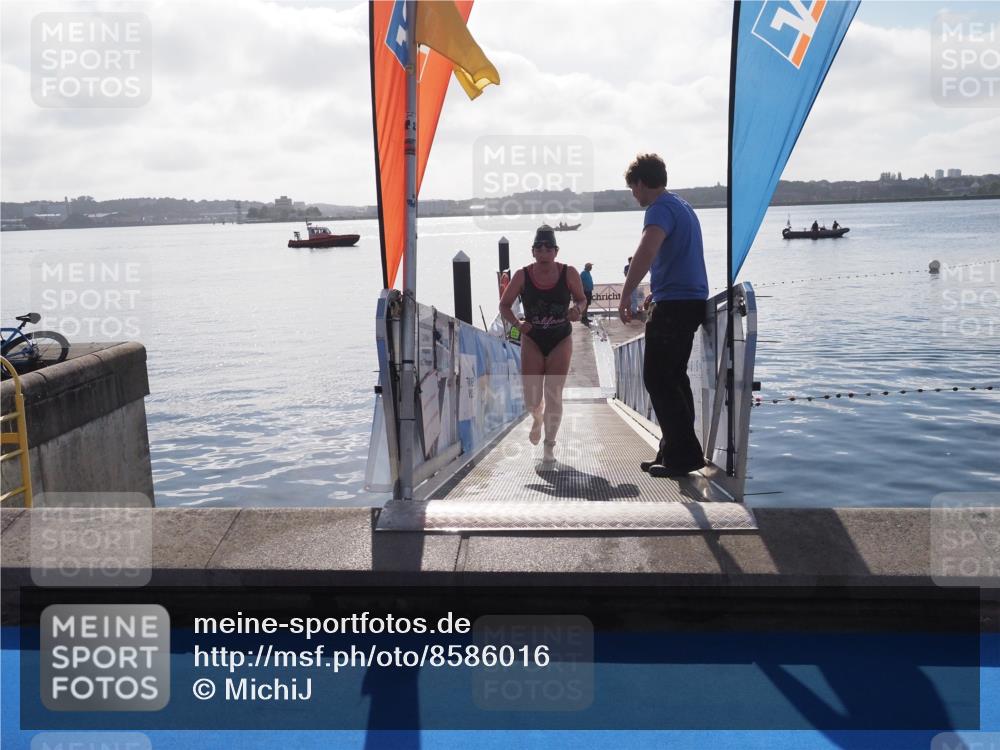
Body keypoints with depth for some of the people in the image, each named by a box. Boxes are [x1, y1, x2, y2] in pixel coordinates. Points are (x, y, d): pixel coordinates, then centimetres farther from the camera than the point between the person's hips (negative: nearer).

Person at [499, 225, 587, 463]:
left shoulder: (569, 273, -9)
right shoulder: (522, 276, -9)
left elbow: (582, 299, 5)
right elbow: (504, 305, -2)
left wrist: (577, 308, -18)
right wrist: (518, 323, -20)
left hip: (560, 340, 0)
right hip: (532, 339, 0)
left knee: (553, 395, -3)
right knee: (531, 398, -1)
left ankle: (549, 444, 14)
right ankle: (538, 418, 37)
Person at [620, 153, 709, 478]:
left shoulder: (660, 209, -12)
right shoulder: (681, 205, 20)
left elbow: (646, 252, -30)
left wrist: (625, 296, -29)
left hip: (673, 304, -10)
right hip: (691, 301, 10)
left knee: (658, 379, -6)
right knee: (673, 378, 13)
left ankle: (684, 454, -5)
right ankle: (675, 453, 18)